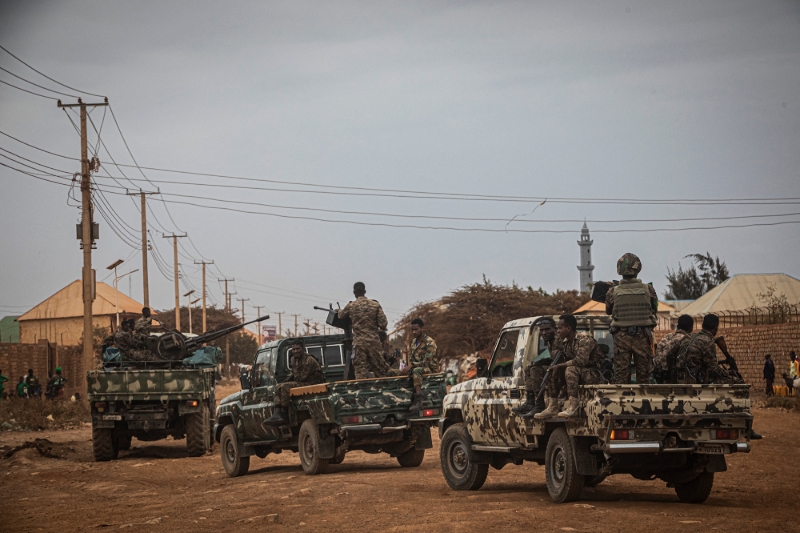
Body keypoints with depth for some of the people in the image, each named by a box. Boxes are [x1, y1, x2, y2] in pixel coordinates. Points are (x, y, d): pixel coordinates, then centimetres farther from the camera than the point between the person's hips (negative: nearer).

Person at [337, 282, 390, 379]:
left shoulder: (350, 306, 1)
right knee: (380, 371, 7)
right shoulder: (375, 305, 2)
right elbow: (383, 324, -4)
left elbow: (341, 316, 21)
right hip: (374, 341, 1)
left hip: (359, 342, -1)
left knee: (360, 371, -2)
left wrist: (339, 311, 44)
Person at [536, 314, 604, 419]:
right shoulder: (565, 343, 9)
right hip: (578, 375, 9)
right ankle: (552, 407, -9)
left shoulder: (584, 339, -17)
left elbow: (580, 361, -29)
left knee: (571, 369, -33)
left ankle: (573, 407, -38)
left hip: (593, 374, -8)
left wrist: (559, 366, -22)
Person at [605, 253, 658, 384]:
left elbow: (608, 311, 10)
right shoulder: (648, 290, -5)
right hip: (643, 337, 0)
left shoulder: (613, 292, -5)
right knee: (643, 373, 10)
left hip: (621, 337, 0)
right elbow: (655, 309, 9)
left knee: (621, 375, 5)